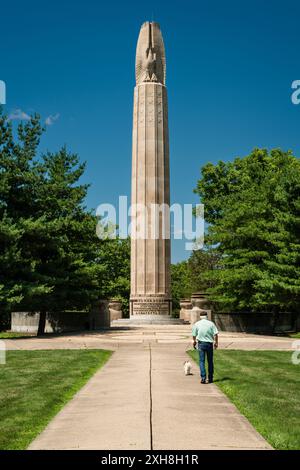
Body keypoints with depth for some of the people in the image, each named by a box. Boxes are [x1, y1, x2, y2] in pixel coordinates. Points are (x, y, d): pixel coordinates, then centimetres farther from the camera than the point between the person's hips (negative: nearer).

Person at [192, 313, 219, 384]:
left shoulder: (196, 324, 1)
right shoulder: (211, 323, 0)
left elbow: (194, 335, 6)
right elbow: (215, 334, -5)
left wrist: (194, 341, 23)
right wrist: (216, 342, 7)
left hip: (201, 343, -1)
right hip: (209, 343, 1)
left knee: (202, 361, 1)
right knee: (210, 361, 11)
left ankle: (203, 378, -10)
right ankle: (210, 378, 17)